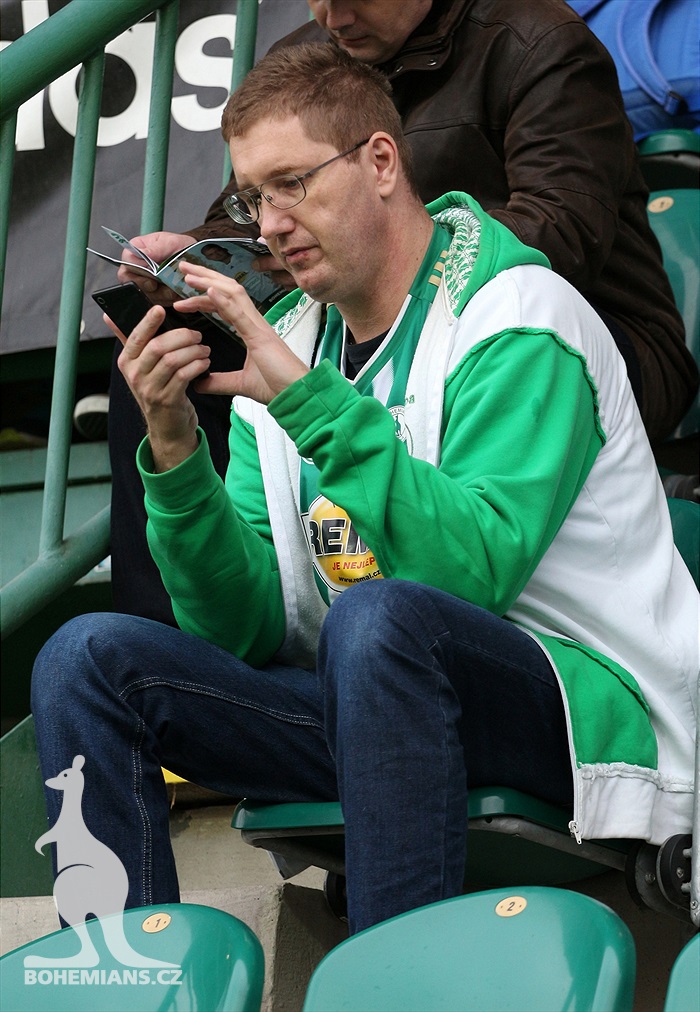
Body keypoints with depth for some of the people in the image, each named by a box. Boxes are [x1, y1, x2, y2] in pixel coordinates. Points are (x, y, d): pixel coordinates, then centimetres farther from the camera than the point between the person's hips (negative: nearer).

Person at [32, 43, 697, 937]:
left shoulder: (518, 318, -7)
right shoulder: (285, 343, 12)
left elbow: (478, 568, -23)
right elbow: (245, 631, 4)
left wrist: (305, 397, -25)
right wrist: (174, 451, -11)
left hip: (585, 704, -6)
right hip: (377, 701, 6)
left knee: (374, 616, -37)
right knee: (89, 658, -10)